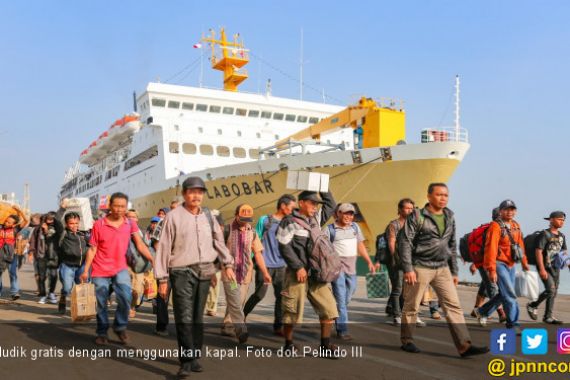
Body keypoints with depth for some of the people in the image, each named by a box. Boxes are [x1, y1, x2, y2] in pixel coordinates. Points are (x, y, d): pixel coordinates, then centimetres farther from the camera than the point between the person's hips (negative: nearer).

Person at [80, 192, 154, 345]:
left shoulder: (130, 224, -1)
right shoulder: (99, 224, -5)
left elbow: (140, 244, -6)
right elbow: (92, 249, 0)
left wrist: (153, 260, -16)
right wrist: (85, 270, -2)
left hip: (120, 269, 1)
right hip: (100, 271, -1)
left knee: (126, 298, -17)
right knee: (101, 304, 6)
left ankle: (120, 327, 7)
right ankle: (102, 333, 24)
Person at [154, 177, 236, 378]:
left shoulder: (208, 215, 11)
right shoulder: (174, 216, -3)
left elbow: (219, 241, 15)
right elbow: (164, 248, -4)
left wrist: (227, 263, 5)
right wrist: (162, 278, -6)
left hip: (204, 272, 4)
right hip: (182, 272, -4)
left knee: (198, 317, 11)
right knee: (184, 318, -9)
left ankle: (195, 357, 20)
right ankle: (186, 361, -4)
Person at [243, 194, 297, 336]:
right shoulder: (265, 220, -3)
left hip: (281, 266, 4)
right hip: (265, 264, -4)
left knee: (281, 296, 2)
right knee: (259, 294, -1)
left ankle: (278, 326, 12)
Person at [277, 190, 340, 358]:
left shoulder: (316, 218, 13)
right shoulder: (289, 222, -8)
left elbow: (331, 205, 24)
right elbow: (284, 247, -13)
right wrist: (298, 267, -16)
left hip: (316, 273, 6)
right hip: (298, 273, -6)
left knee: (328, 307, 1)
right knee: (292, 311, 2)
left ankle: (325, 346, 12)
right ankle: (288, 345, 21)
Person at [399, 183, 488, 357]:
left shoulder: (449, 217, 10)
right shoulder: (417, 216, -8)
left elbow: (452, 245, 16)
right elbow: (404, 242, -11)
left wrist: (454, 271, 13)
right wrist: (407, 269, -18)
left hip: (442, 269, 5)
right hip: (420, 268, -5)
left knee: (454, 306, -2)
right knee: (411, 307, 5)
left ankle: (464, 346, -3)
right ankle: (407, 341, 20)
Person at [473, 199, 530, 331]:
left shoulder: (516, 226, 11)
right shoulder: (496, 226, -13)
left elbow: (520, 245, 21)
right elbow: (491, 248, -18)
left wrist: (524, 263, 23)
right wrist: (491, 270, -22)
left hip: (511, 265, 8)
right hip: (499, 264, -8)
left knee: (504, 294, 14)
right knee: (510, 295, -9)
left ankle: (482, 311, 30)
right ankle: (513, 325, 0)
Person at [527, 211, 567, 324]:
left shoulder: (561, 236, 11)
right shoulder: (544, 234, -10)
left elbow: (564, 252, 20)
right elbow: (538, 252, -16)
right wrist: (542, 269, -21)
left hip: (556, 267, 7)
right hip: (545, 267, -7)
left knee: (554, 292, 7)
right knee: (551, 289, -16)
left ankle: (548, 316, 15)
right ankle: (532, 305, 5)